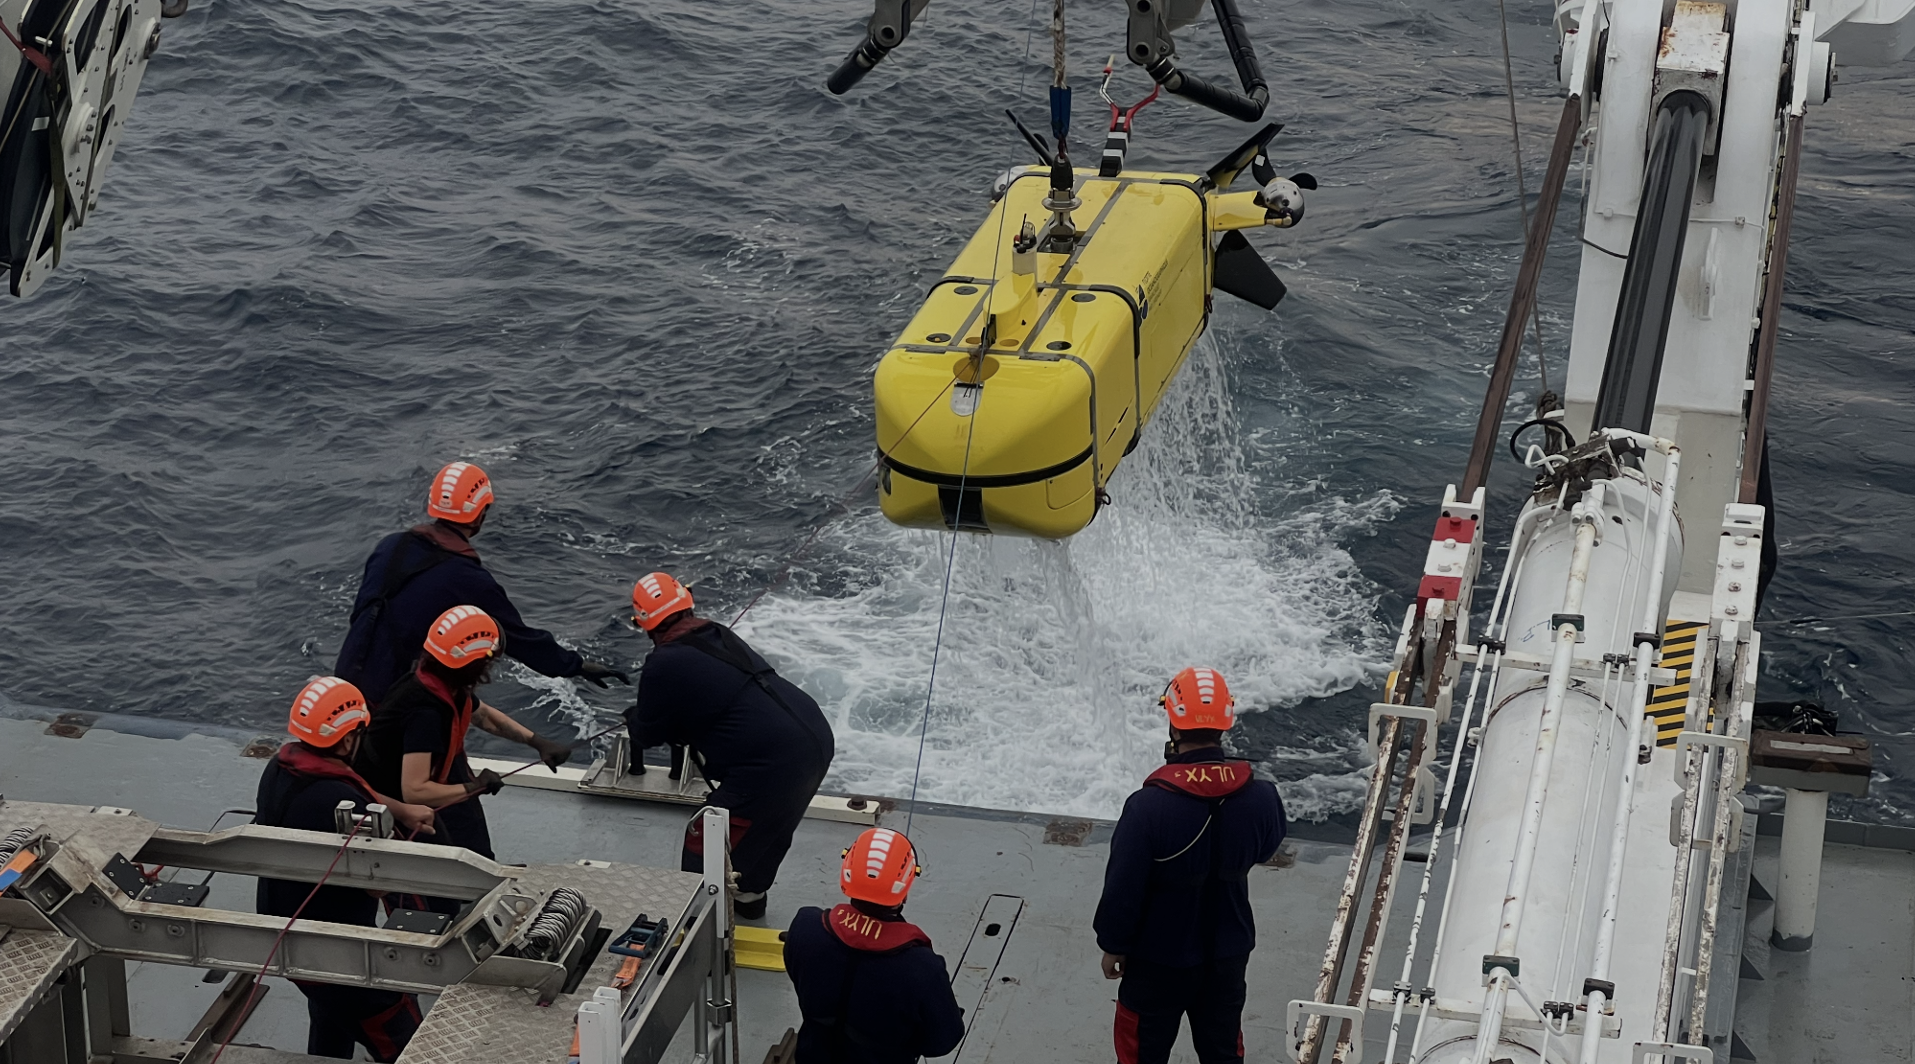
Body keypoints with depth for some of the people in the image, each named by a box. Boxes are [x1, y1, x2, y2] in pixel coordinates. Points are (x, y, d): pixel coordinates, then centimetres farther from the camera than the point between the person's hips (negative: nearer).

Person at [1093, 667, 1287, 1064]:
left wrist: (1113, 945, -4)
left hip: (1159, 959, -3)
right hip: (1228, 954, 4)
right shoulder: (1260, 797, -16)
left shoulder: (1148, 806, -28)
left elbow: (1122, 887, -20)